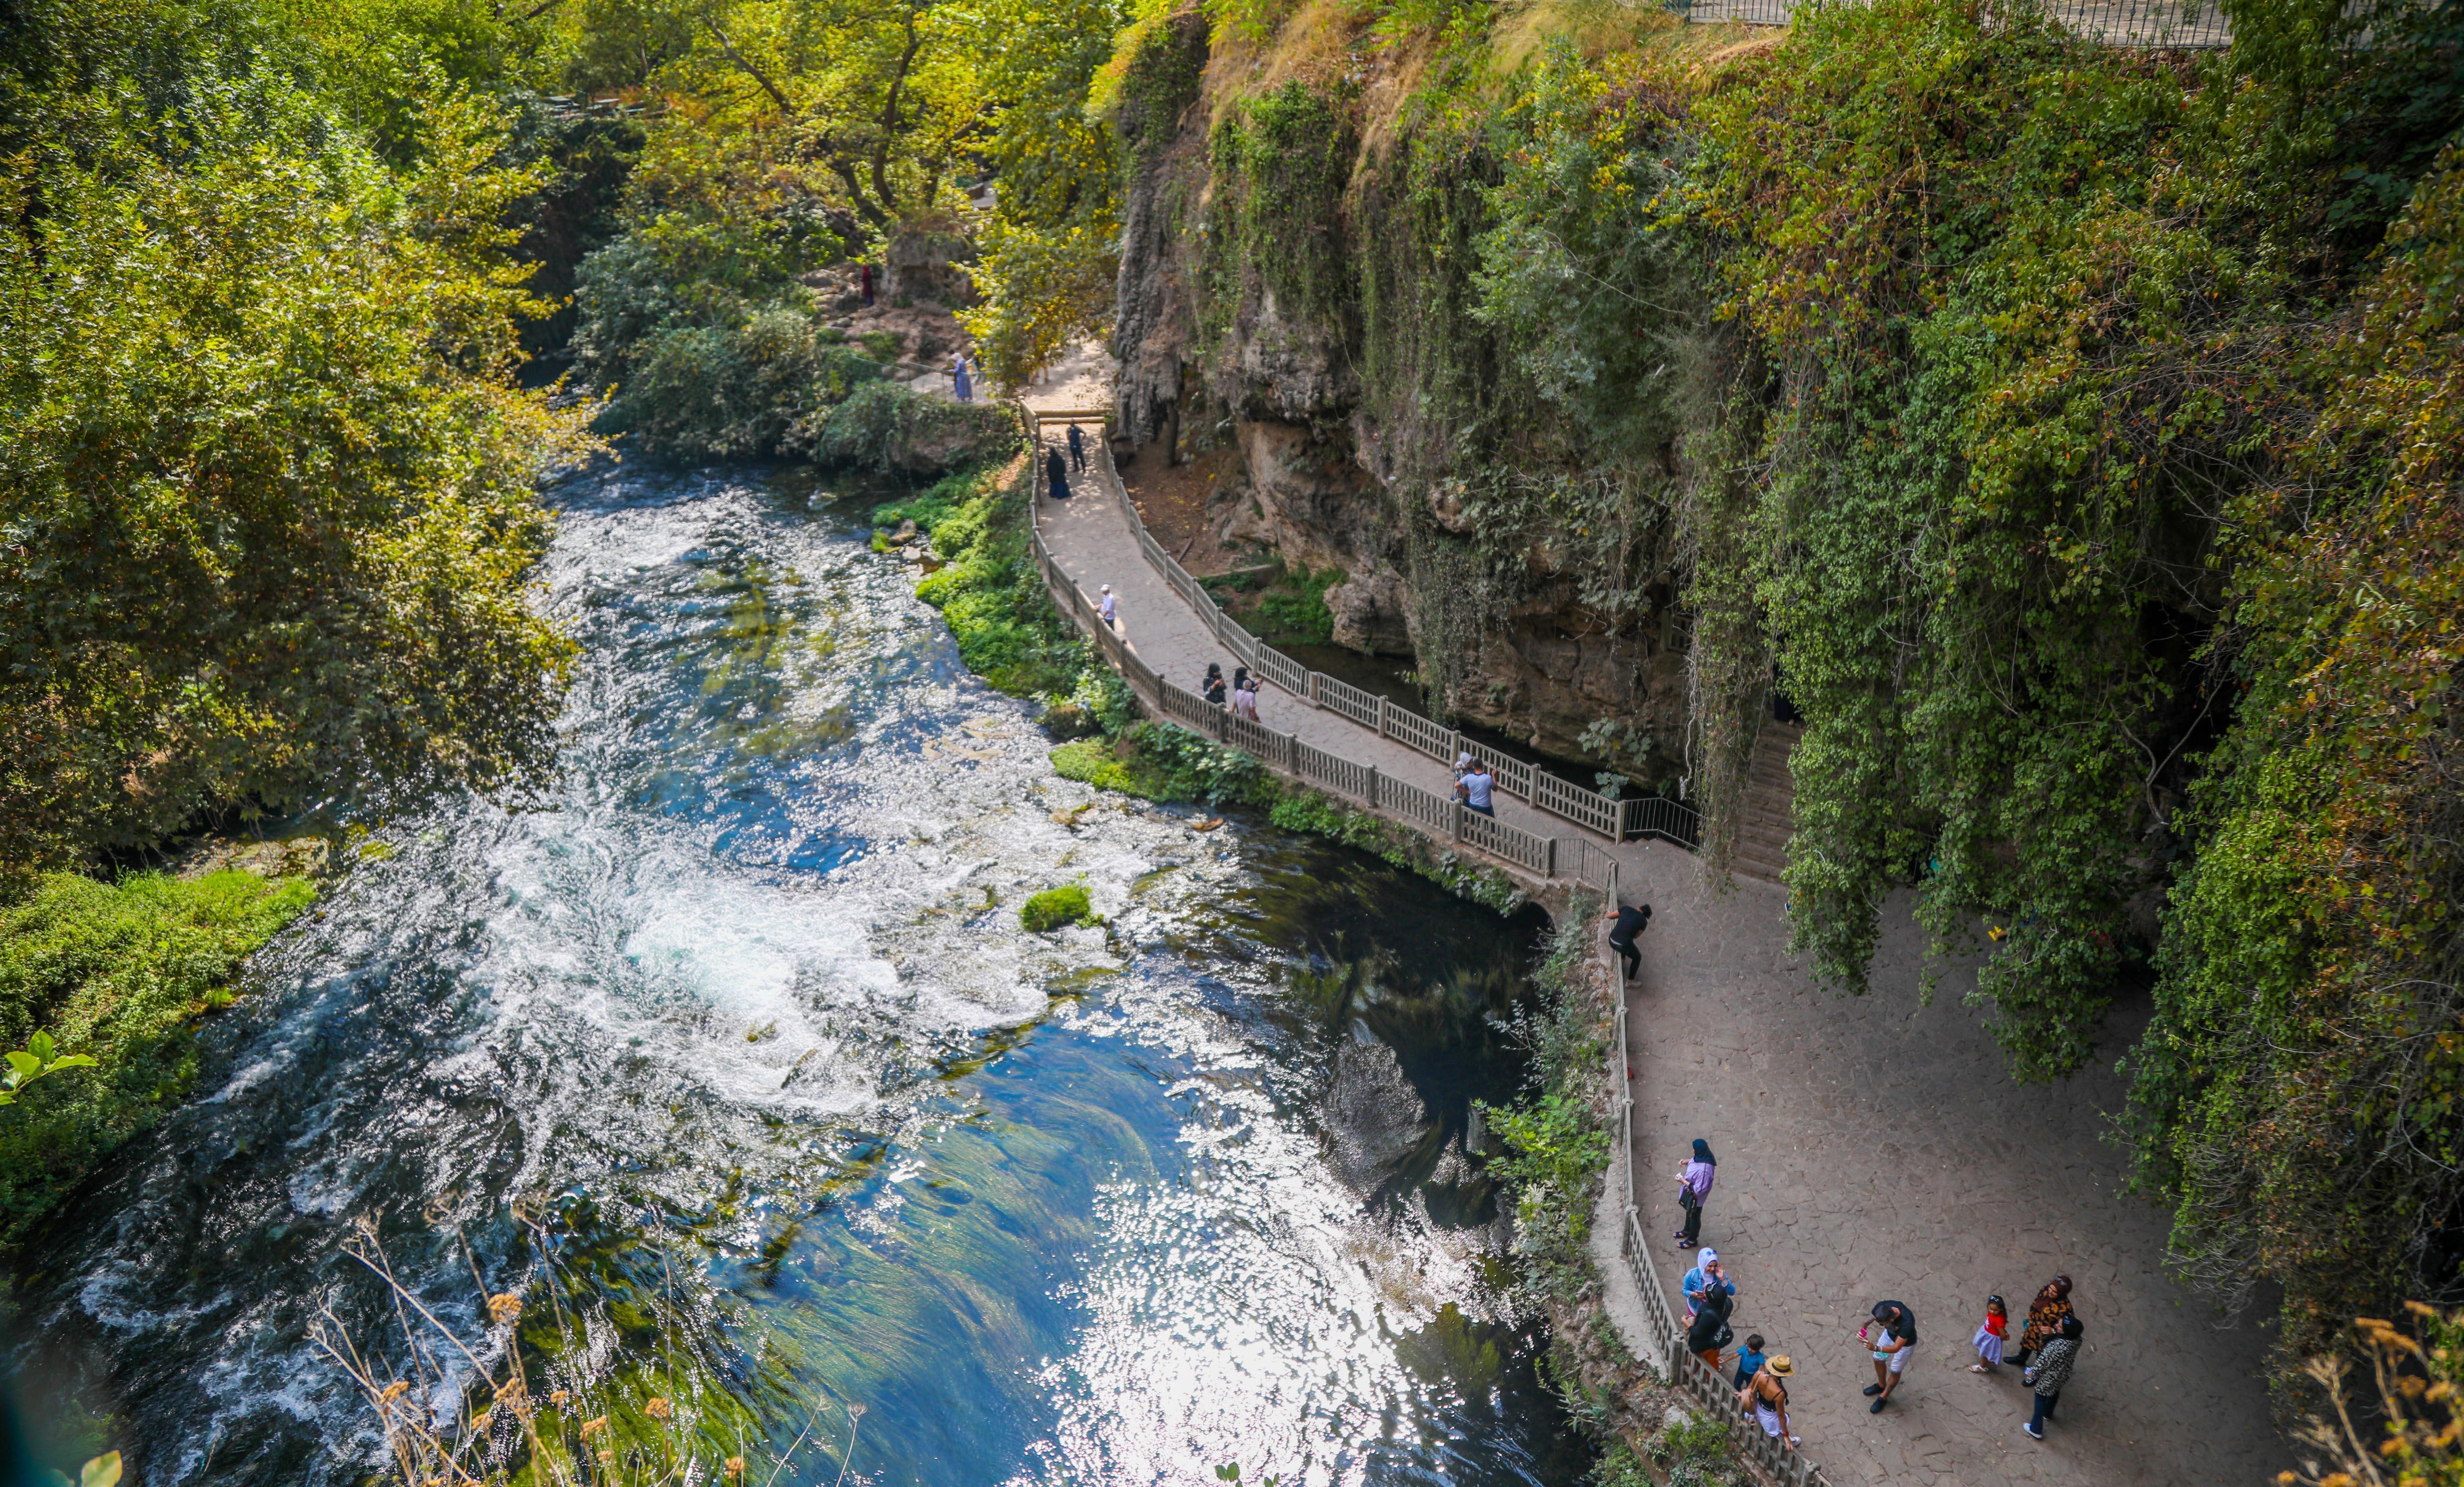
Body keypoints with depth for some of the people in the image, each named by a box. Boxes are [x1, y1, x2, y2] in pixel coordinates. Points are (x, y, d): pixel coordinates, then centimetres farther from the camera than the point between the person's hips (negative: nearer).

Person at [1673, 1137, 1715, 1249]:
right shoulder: (1703, 1157, -15)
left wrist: (1683, 1181, -27)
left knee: (1694, 1216, 18)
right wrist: (1688, 1162, -5)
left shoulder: (1704, 1169, -42)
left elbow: (1698, 1189, -34)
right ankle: (1687, 1230, 58)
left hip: (1696, 1196, -8)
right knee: (1689, 1212, 32)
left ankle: (1692, 1239, 42)